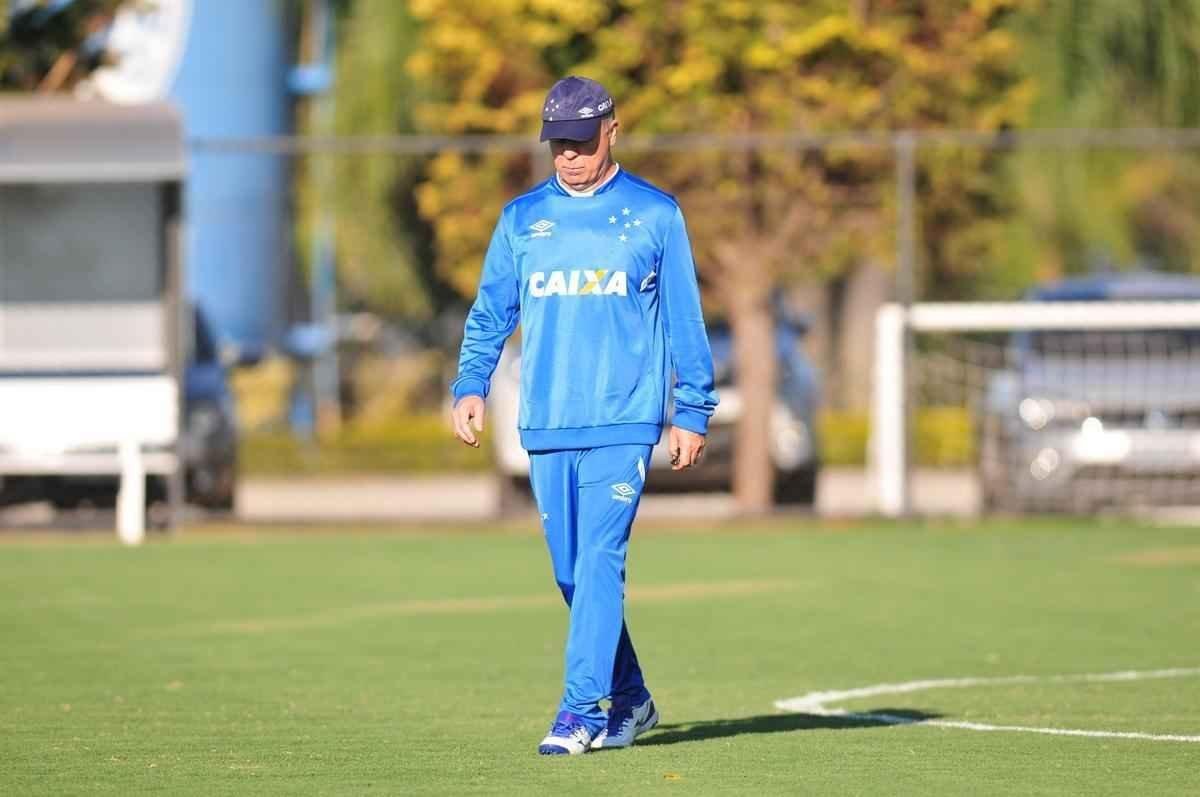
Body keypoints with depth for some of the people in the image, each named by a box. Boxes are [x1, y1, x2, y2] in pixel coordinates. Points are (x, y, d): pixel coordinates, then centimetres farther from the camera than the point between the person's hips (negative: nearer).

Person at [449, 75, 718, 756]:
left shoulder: (655, 214, 4)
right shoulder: (523, 218, 12)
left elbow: (685, 320, 6)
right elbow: (490, 313, 14)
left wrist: (693, 411, 2)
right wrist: (471, 386, -1)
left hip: (624, 422, -4)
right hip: (545, 423, 4)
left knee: (599, 559, -14)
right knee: (572, 572, 7)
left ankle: (583, 710, -17)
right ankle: (629, 700, 21)